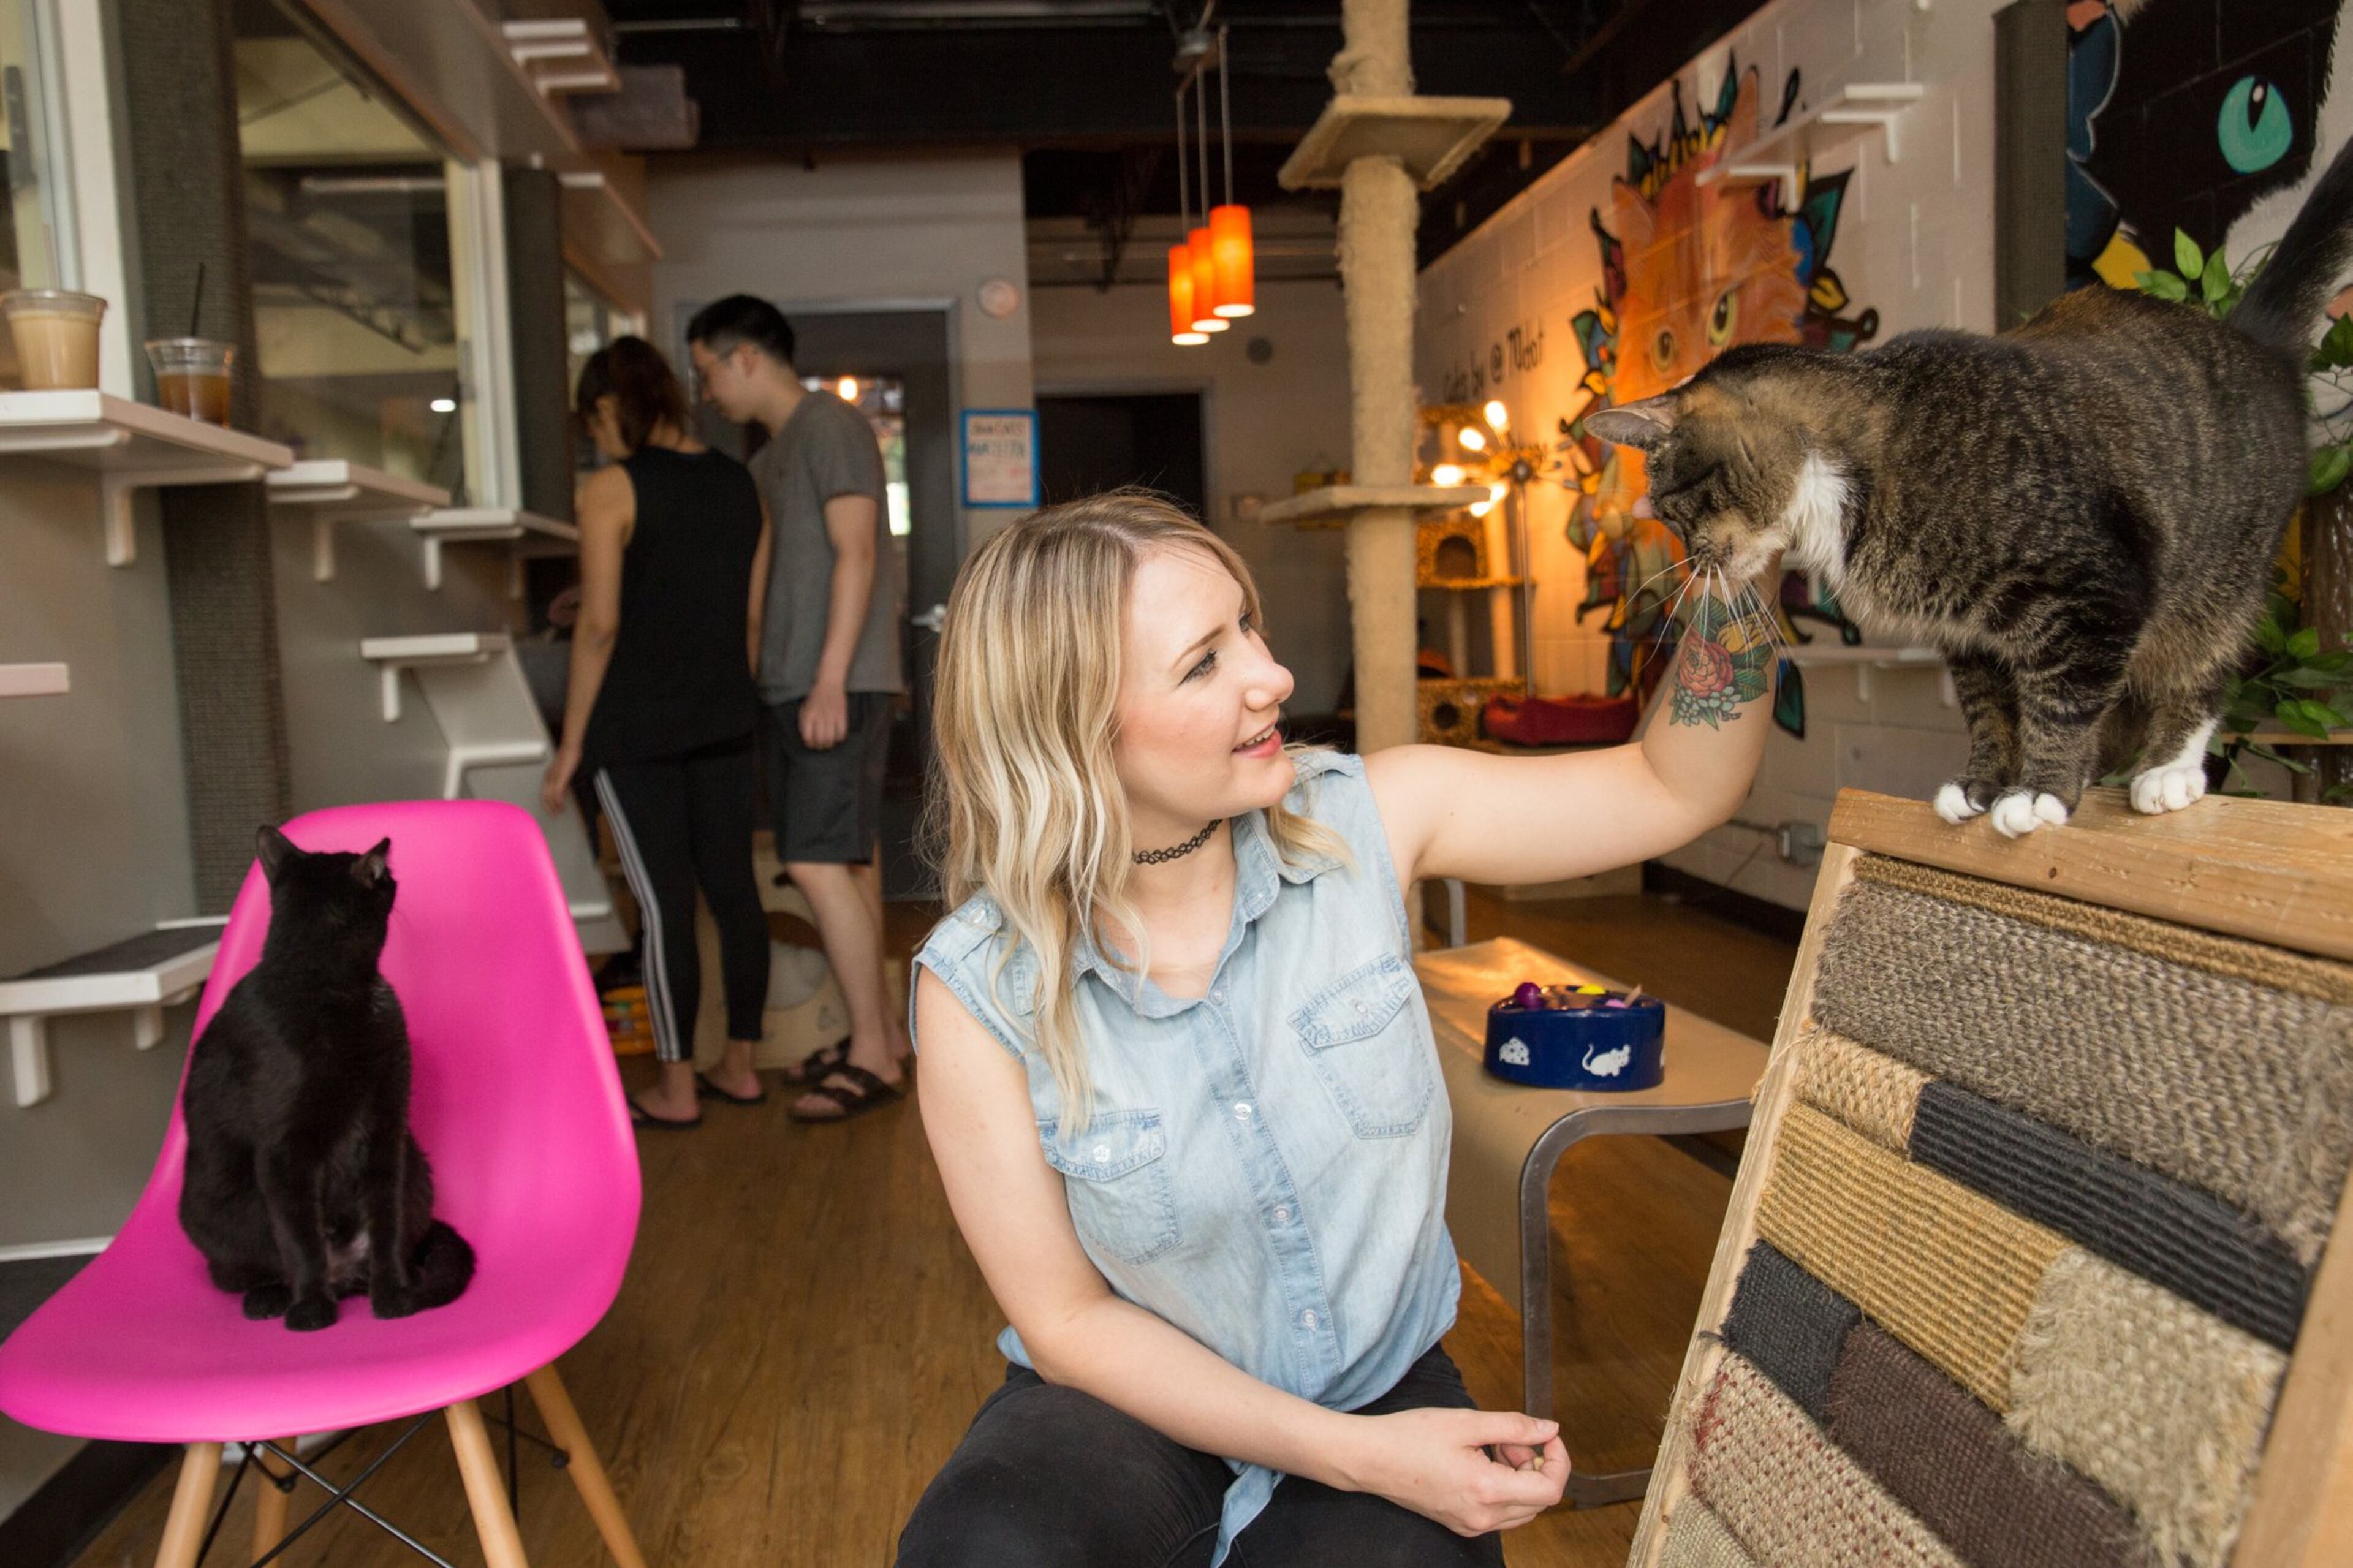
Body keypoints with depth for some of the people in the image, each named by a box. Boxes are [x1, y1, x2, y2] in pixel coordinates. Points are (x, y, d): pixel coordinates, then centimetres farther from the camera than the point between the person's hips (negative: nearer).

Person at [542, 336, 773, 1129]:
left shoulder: (612, 489, -9)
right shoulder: (739, 482, 8)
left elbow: (600, 626, -13)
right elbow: (752, 618, 10)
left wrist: (570, 745, -6)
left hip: (638, 727, -6)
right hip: (727, 721, 6)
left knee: (663, 901, 0)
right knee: (733, 887, 10)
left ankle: (677, 1088, 9)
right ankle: (740, 1065, 21)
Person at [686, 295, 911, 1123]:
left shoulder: (831, 426, -6)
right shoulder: (768, 459, 22)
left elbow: (856, 553, -15)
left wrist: (830, 681, -21)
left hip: (840, 688, -9)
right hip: (790, 688, 9)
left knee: (819, 863, -12)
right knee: (846, 863, 11)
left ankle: (872, 1055, -4)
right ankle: (883, 1031, 19)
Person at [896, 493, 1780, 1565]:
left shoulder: (1361, 821, -11)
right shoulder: (981, 991, -18)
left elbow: (1676, 790, -6)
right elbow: (1069, 1319, -11)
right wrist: (1357, 1455, -18)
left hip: (1386, 1384, 2)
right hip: (1137, 1400, -1)